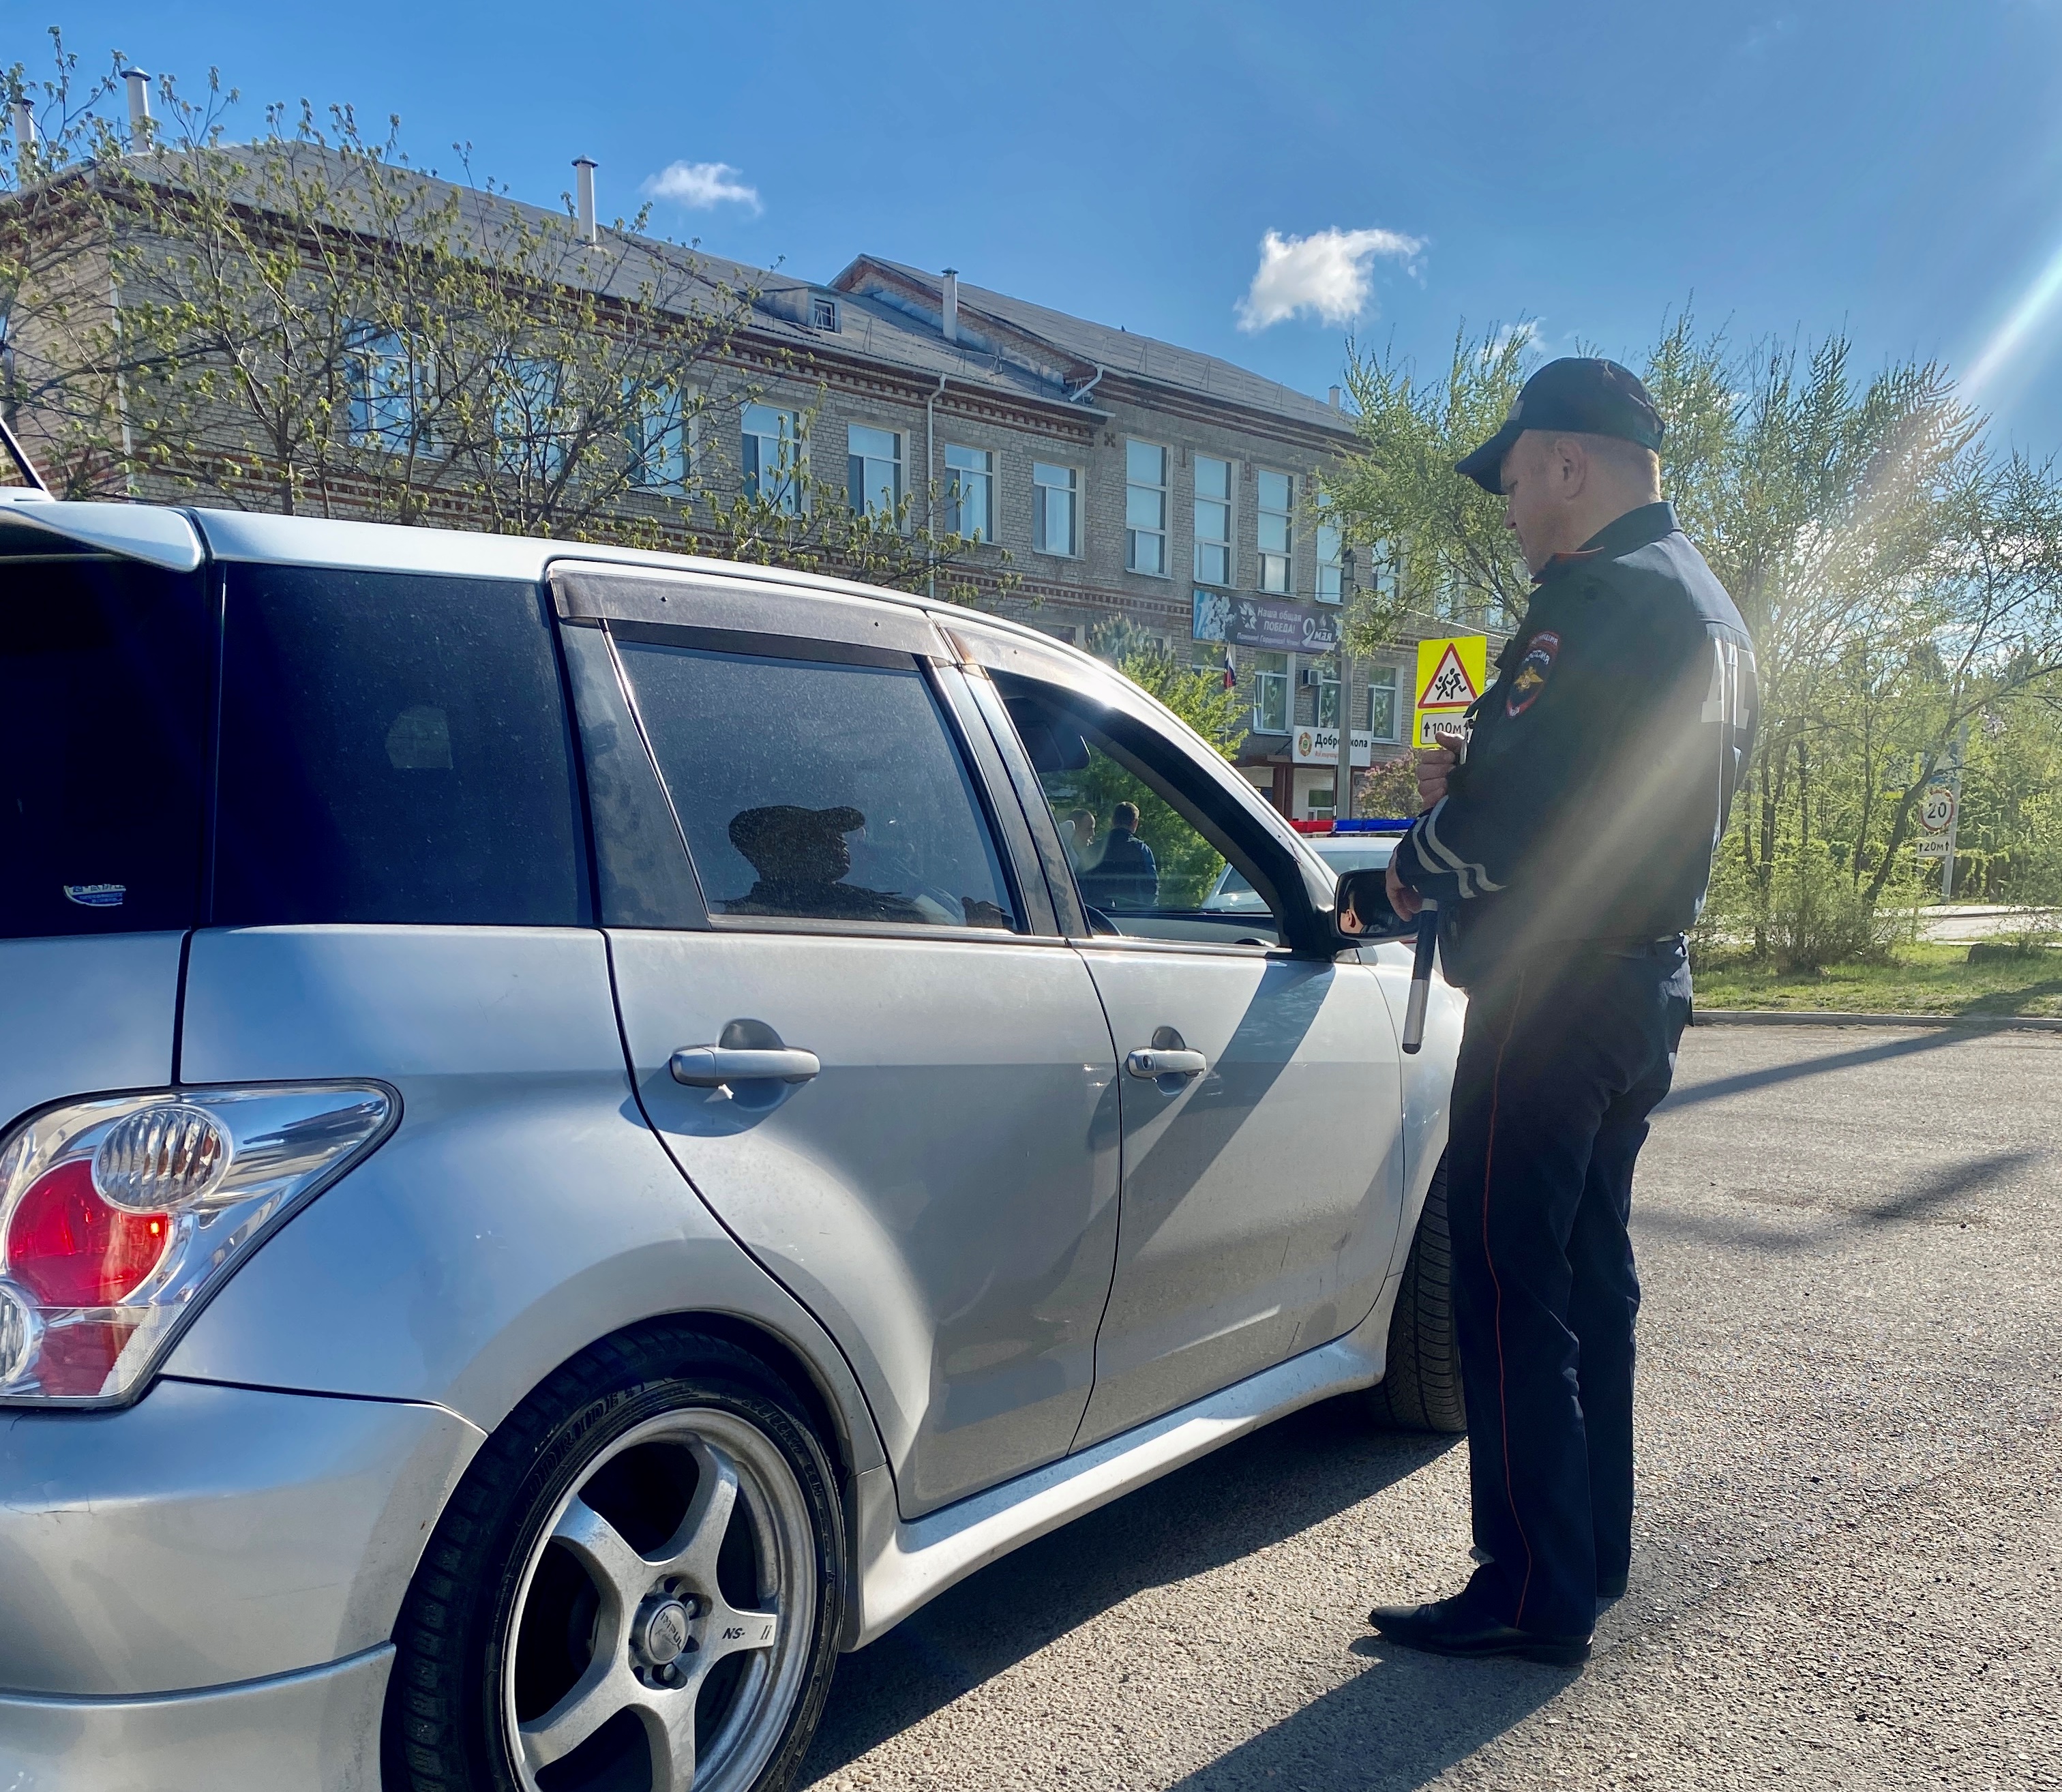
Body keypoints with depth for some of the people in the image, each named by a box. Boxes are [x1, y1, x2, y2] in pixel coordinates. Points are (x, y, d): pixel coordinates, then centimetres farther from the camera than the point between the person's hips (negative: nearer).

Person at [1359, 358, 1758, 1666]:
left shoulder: (1604, 596, -16)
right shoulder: (1705, 604, 18)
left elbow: (1510, 825, -23)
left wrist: (1419, 862, -4)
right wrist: (1473, 787, 6)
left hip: (1553, 991, -10)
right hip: (1646, 983, 10)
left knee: (1511, 1291, -3)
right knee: (1591, 1276, 17)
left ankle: (1534, 1596, 6)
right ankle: (1592, 1553, 29)